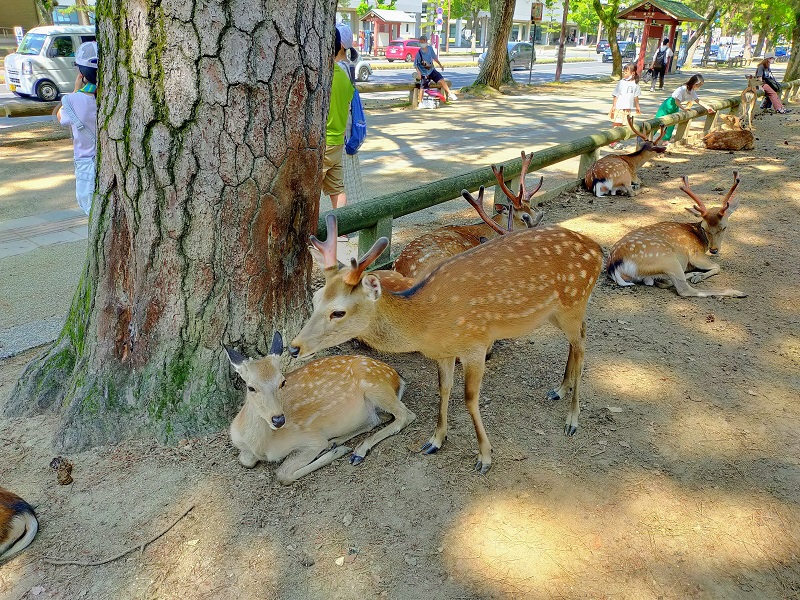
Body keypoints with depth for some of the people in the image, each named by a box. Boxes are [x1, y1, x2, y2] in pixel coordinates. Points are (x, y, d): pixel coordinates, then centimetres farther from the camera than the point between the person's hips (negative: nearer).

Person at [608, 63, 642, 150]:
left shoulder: (635, 83, 5)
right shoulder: (621, 82, -7)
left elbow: (636, 96, 15)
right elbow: (616, 96, -7)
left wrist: (637, 107, 20)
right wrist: (613, 106, -14)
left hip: (627, 108, 5)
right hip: (618, 107, -5)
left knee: (624, 125, 11)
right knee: (616, 124, -2)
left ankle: (617, 141, 23)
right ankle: (613, 142, 4)